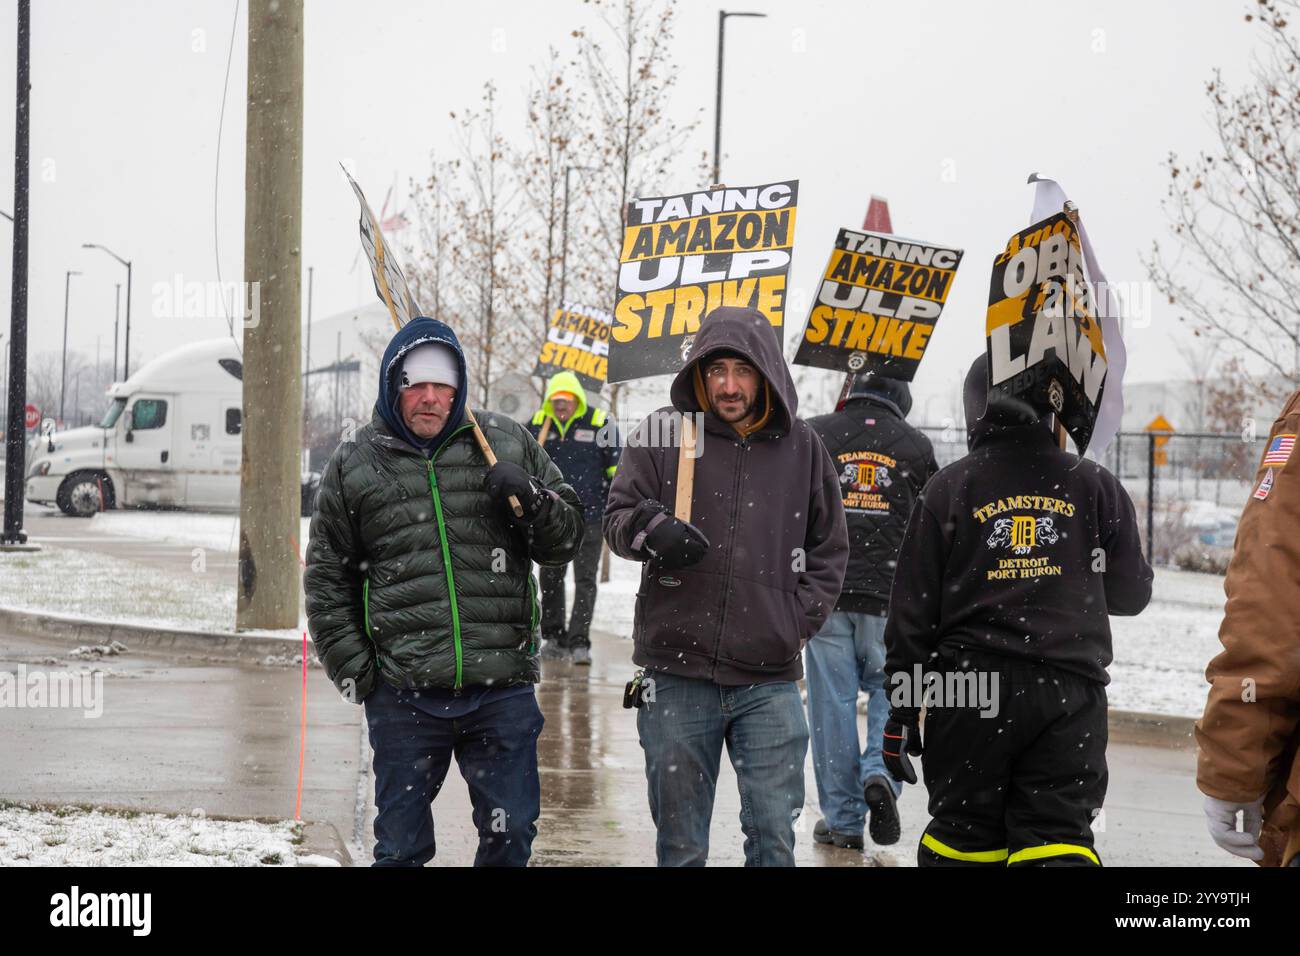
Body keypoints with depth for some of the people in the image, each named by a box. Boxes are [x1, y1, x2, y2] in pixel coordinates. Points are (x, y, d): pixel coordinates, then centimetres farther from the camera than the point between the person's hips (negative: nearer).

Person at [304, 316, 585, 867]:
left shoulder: (507, 445, 8)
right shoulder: (354, 466, 7)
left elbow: (565, 540, 13)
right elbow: (327, 581, 12)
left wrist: (531, 502, -8)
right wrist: (354, 672, 3)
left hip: (503, 690, 1)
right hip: (403, 696, 0)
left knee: (511, 836, 7)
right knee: (402, 846, 8)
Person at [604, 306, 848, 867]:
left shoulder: (801, 446, 7)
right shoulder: (664, 433, 1)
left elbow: (829, 546, 16)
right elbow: (616, 516, 4)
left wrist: (801, 618, 3)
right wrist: (650, 530, -18)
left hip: (770, 680, 1)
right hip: (677, 676, -1)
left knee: (774, 836, 2)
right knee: (680, 843, 8)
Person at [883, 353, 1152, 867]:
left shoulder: (950, 487, 1)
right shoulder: (1095, 485, 3)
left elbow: (913, 608, 1)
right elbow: (1130, 593, 11)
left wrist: (903, 708, 6)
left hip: (968, 690, 0)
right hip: (1069, 691, 0)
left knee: (963, 840, 10)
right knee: (1058, 840, 1)